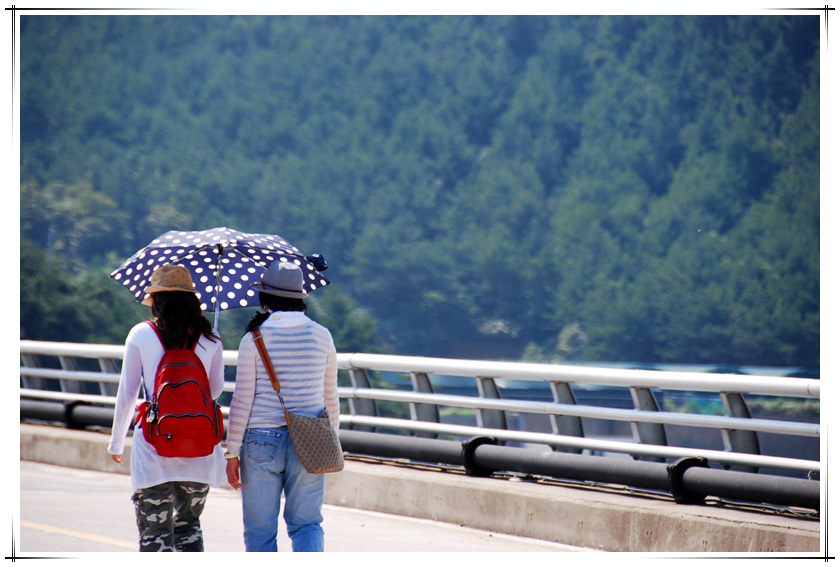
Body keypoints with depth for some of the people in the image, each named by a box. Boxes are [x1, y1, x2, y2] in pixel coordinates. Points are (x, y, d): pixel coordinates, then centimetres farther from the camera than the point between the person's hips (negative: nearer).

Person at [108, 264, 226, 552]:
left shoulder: (141, 335, -2)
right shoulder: (210, 339, 4)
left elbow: (127, 394, 1)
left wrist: (116, 442, 12)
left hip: (154, 447, -3)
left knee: (155, 534, 1)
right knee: (189, 527, 19)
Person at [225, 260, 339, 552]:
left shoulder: (254, 339, -7)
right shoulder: (322, 336, 2)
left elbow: (242, 400, -7)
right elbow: (330, 397, 9)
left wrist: (233, 453, -2)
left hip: (262, 441, -2)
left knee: (260, 529, 8)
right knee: (307, 523, 9)